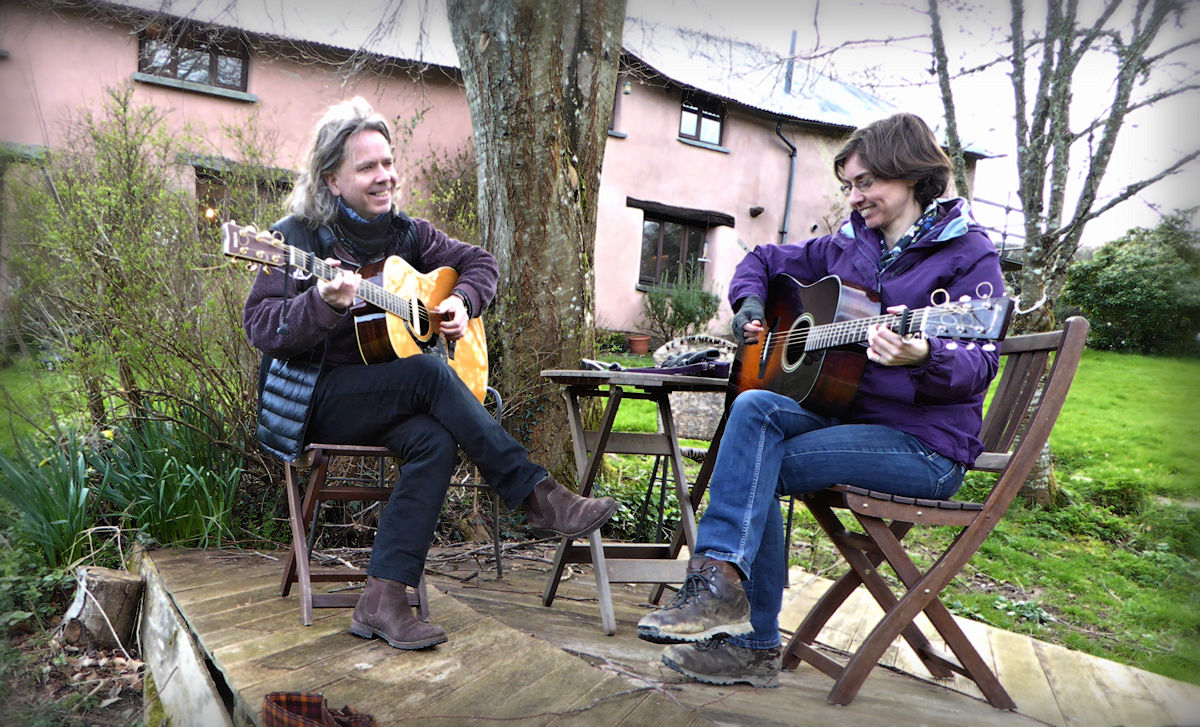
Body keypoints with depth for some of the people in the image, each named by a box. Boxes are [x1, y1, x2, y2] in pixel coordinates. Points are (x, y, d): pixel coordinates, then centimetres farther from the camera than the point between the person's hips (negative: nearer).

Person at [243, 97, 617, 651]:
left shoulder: (404, 232, 11)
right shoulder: (299, 235, -4)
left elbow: (479, 261, 18)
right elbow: (260, 326, -13)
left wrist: (462, 302, -3)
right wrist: (324, 303, -31)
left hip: (387, 397, 5)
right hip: (315, 401, -4)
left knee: (436, 440, -29)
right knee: (429, 372, -31)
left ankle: (383, 601, -24)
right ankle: (538, 497, -26)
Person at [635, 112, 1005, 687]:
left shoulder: (968, 252, -3)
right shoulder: (848, 245, 16)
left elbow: (978, 366, -13)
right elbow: (764, 259, 28)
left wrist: (922, 357, -35)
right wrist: (749, 303, 8)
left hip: (925, 445, -6)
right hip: (847, 415, 6)